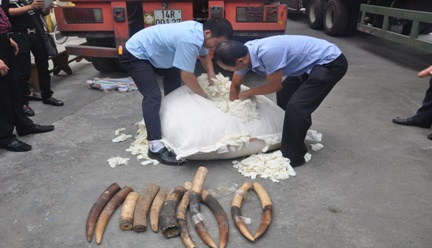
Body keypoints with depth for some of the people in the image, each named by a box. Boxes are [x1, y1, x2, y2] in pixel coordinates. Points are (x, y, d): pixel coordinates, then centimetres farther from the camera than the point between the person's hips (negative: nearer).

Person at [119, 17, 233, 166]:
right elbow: (187, 76, -28)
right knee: (153, 96, -23)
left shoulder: (199, 31, -4)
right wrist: (204, 95, -12)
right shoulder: (190, 40, -33)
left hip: (149, 51, 10)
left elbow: (204, 55, 14)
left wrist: (212, 76, 0)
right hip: (134, 55, -10)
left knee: (174, 74, 24)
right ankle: (155, 147, -24)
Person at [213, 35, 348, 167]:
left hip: (331, 63, -8)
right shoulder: (243, 53, -8)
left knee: (295, 106, -16)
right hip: (312, 62, 9)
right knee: (284, 96, 17)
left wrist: (249, 93, -4)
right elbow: (235, 86, 8)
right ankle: (296, 133, 39)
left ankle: (292, 156, 1)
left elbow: (275, 86, -18)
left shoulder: (269, 52, -35)